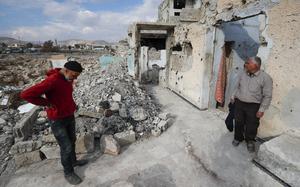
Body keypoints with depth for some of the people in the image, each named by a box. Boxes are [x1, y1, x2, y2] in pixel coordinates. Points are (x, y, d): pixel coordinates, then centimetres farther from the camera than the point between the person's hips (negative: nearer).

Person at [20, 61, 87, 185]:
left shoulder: (68, 79, -2)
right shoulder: (51, 81, -30)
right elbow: (26, 95, -33)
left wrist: (72, 103, 5)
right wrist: (48, 103, -22)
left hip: (70, 116, 8)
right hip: (57, 120, -8)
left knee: (72, 140, 23)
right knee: (66, 147, 3)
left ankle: (73, 161, 46)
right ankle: (68, 172, 25)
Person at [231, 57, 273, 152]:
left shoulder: (265, 78, -12)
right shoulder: (242, 74, 1)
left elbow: (267, 96, -10)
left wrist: (262, 109, -11)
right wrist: (233, 97, 12)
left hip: (253, 106, -3)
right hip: (239, 103, 3)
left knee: (251, 126, 10)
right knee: (238, 123, 14)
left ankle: (250, 141, 37)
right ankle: (238, 138, 39)